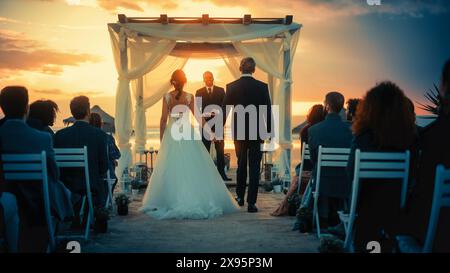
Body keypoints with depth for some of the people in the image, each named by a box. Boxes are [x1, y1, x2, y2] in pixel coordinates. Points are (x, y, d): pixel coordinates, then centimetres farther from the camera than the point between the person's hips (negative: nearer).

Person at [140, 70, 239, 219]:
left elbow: (163, 119, -2)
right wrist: (209, 131, 3)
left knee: (171, 168, 5)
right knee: (193, 167, 5)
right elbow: (198, 117, -4)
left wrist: (161, 139, 5)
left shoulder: (167, 97, -2)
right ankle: (197, 200, 5)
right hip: (188, 133, 0)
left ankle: (173, 202, 6)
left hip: (172, 134, 0)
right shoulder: (189, 97, -3)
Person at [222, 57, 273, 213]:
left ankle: (240, 197, 29)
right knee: (254, 167, 2)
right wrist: (269, 132, 5)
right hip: (257, 132, -2)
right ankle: (251, 202, 0)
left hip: (238, 132, 2)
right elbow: (268, 111, -4)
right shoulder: (262, 87, -7)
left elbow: (224, 111, 0)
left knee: (241, 164, 19)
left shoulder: (231, 87, -4)